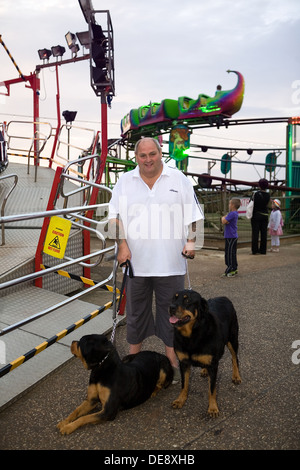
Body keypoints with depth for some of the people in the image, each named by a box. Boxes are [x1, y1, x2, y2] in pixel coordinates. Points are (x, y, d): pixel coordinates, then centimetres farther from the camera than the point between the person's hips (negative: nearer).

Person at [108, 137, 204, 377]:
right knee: (136, 311, 14)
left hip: (170, 262, -1)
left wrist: (191, 241, -6)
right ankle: (134, 358, 32)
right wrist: (122, 244, -6)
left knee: (171, 312, 8)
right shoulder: (125, 181, 8)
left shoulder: (179, 179, 5)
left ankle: (173, 361, 24)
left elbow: (193, 215, 6)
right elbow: (115, 215, 5)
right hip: (136, 261, 2)